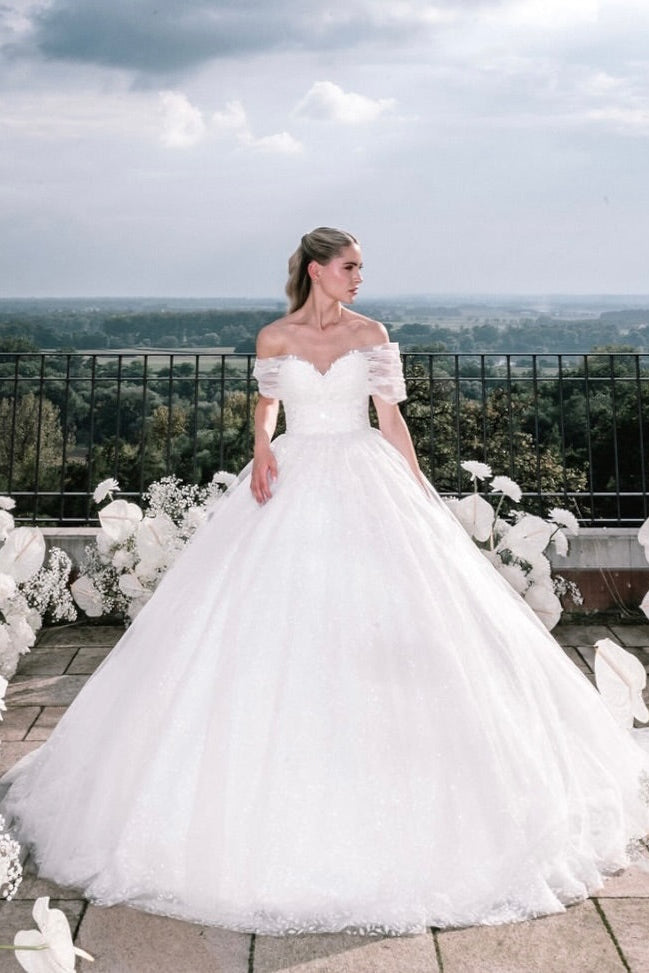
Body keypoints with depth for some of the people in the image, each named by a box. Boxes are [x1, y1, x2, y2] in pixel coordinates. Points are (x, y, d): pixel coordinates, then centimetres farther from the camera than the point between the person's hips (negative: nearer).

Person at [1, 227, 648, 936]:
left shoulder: (370, 334, 4)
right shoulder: (274, 338, 4)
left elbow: (391, 419, 5)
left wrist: (420, 495, 1)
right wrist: (261, 449, -3)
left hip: (365, 486, 0)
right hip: (293, 485, 0)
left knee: (376, 626, -3)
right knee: (280, 633, -2)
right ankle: (282, 783, 11)